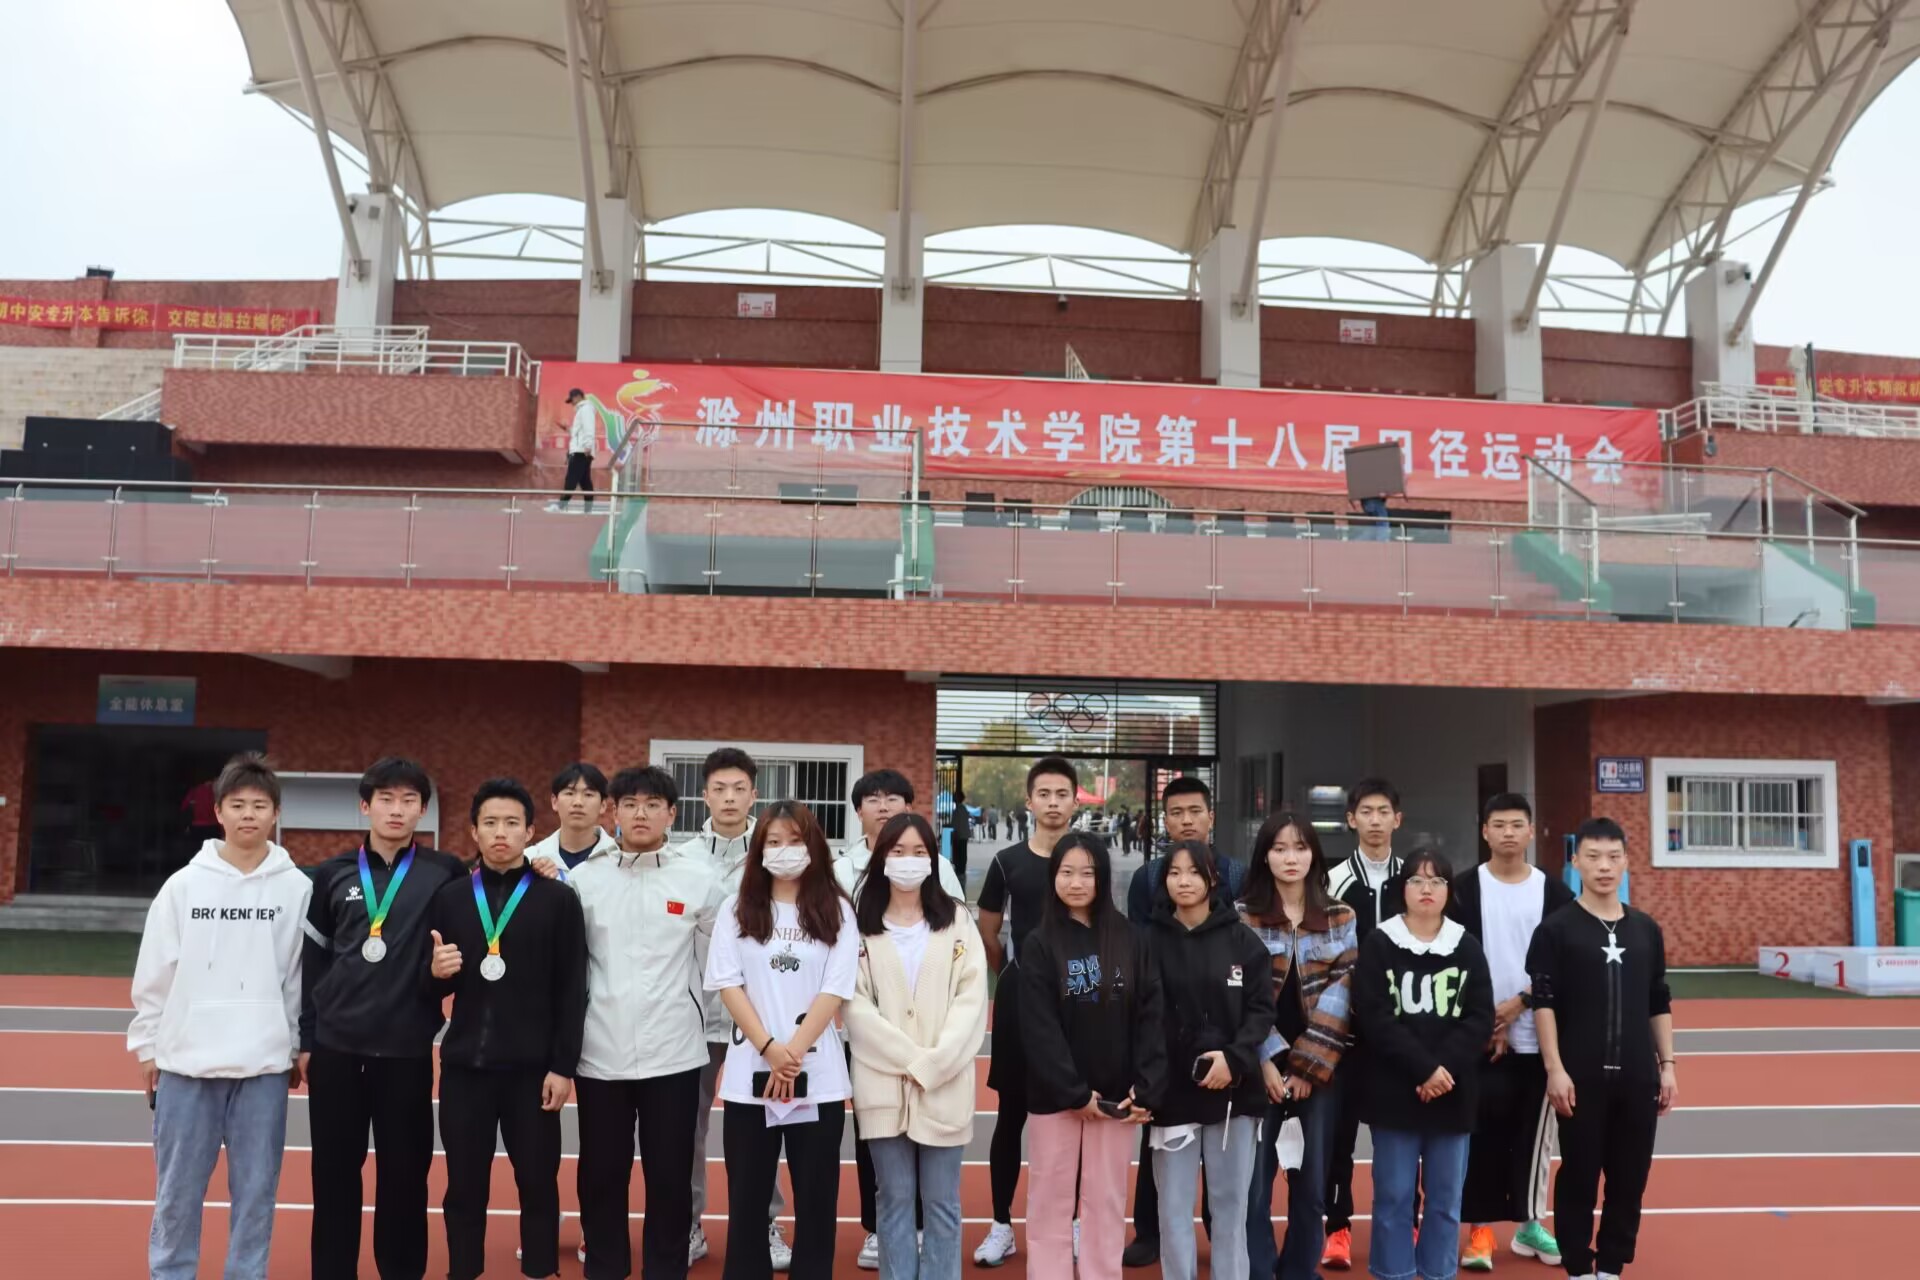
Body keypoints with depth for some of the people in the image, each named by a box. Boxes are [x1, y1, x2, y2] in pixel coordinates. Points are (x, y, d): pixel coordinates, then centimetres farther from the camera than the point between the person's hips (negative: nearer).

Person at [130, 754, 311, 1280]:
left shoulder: (297, 888, -3)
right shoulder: (183, 885, -1)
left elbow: (304, 977, 2)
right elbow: (154, 974, 5)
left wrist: (298, 1048, 5)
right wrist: (147, 1044, 6)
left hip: (264, 1064, 0)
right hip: (185, 1061, 1)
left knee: (255, 1189, 8)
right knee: (177, 1191, 10)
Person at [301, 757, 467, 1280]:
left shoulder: (444, 873, -1)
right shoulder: (332, 875, 4)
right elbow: (311, 961, 8)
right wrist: (305, 1038, 6)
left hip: (407, 1049, -1)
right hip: (335, 1046, 2)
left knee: (405, 1173, 7)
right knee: (334, 1173, 10)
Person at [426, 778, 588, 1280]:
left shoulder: (559, 899, -1)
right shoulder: (449, 897, 6)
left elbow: (571, 992, -3)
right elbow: (433, 988, 10)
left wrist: (563, 1066, -7)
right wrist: (436, 972, -13)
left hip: (533, 1068, -2)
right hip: (464, 1065, 2)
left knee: (538, 1185, 7)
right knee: (464, 1188, 11)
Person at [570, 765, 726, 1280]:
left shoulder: (701, 878, -2)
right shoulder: (583, 877, 2)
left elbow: (716, 962, 6)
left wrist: (693, 1017, 9)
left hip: (674, 1051, -1)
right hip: (600, 1051, 1)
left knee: (670, 1177, 8)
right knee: (600, 1175, 12)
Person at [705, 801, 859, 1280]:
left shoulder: (837, 911, 3)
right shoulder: (737, 909, 6)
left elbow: (836, 990, -4)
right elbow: (727, 983, -1)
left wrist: (794, 1052, -13)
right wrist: (769, 1049, -12)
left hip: (818, 1075, -1)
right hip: (749, 1072, 1)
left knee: (815, 1199, 5)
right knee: (747, 1199, 7)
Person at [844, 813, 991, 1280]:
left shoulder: (957, 921, 6)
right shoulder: (861, 925, 4)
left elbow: (971, 998, -2)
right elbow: (856, 1005, -4)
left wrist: (934, 1063, -14)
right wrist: (911, 1061, -12)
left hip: (945, 1085, 0)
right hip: (883, 1084, 0)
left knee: (941, 1203, 6)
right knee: (895, 1200, 7)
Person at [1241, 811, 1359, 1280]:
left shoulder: (1341, 917, 4)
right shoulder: (1243, 917, -1)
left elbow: (1340, 992, -2)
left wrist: (1307, 1063, -9)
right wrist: (1269, 1060, -13)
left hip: (1322, 1065, 2)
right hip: (1261, 1064, -2)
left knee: (1312, 1176, 9)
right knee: (1255, 1176, -1)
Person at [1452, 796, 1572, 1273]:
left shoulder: (1553, 890, 4)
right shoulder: (1465, 888, -1)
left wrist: (1519, 1003, -10)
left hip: (1538, 1034, 2)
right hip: (1481, 1033, -2)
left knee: (1533, 1132, 9)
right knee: (1484, 1130, -2)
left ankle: (1529, 1224, 22)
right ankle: (1481, 1228, 7)